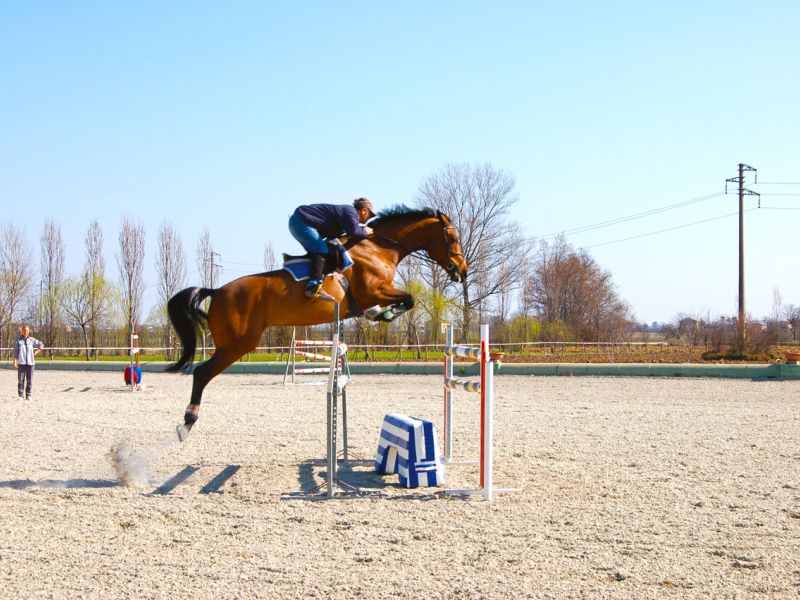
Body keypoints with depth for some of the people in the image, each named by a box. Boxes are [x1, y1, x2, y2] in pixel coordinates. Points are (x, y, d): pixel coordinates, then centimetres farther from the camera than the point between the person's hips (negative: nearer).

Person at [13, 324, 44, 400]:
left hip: (30, 362, 2)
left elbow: (41, 345, 21)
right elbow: (15, 351, 3)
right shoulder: (18, 340, 4)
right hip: (21, 362, -2)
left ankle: (28, 395, 6)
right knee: (21, 379, -4)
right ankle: (20, 395, 1)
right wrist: (15, 362, -6)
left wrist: (35, 353, 10)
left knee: (29, 380, 0)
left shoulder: (32, 340, 9)